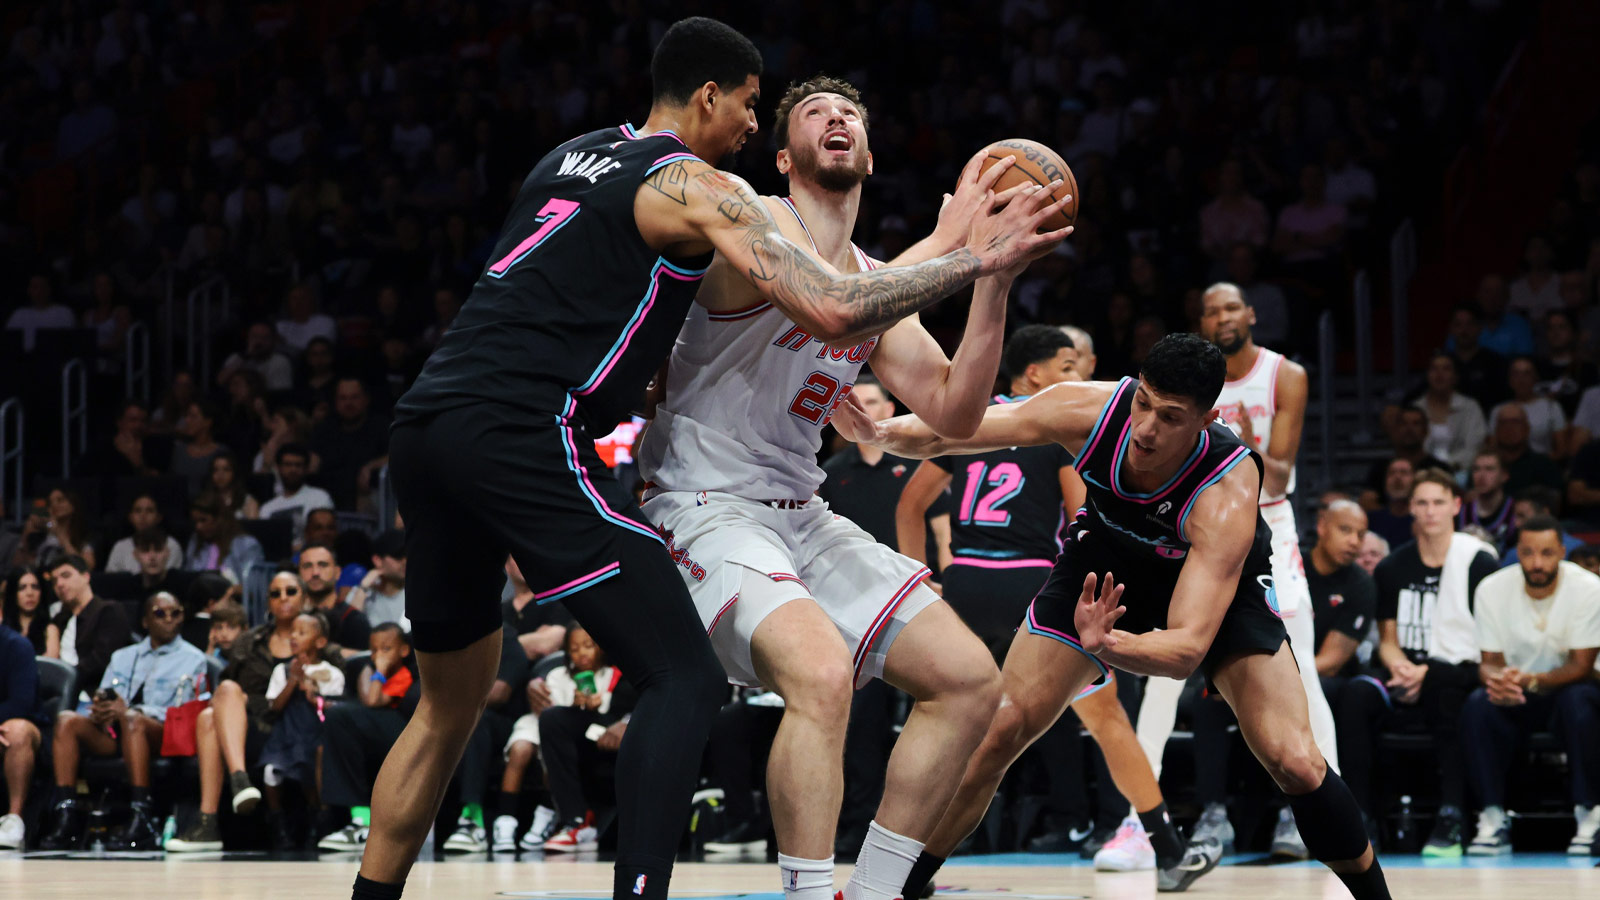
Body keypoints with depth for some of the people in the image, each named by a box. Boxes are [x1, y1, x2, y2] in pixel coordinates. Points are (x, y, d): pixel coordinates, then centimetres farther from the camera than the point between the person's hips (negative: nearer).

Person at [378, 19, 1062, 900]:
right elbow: (832, 310, -9)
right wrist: (972, 260, 3)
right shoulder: (698, 187, 1)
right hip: (523, 434, -8)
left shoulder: (568, 159, 26)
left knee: (451, 703, 23)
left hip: (423, 427, 8)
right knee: (684, 680, -7)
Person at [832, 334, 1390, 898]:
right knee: (999, 731, -8)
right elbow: (943, 433, -21)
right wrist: (876, 431, -42)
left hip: (1224, 578, -3)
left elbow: (1188, 646, -46)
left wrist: (1108, 645, -65)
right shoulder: (1090, 410, -32)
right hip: (1108, 558, 3)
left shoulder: (1227, 494, -41)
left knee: (1294, 762, -18)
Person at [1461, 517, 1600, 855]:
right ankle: (1494, 819, -27)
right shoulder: (1492, 589, -8)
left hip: (1568, 687, -2)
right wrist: (1496, 679, -31)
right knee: (1477, 705, -30)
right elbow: (1490, 661, -4)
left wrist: (1532, 680, -38)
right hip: (1518, 700, 2)